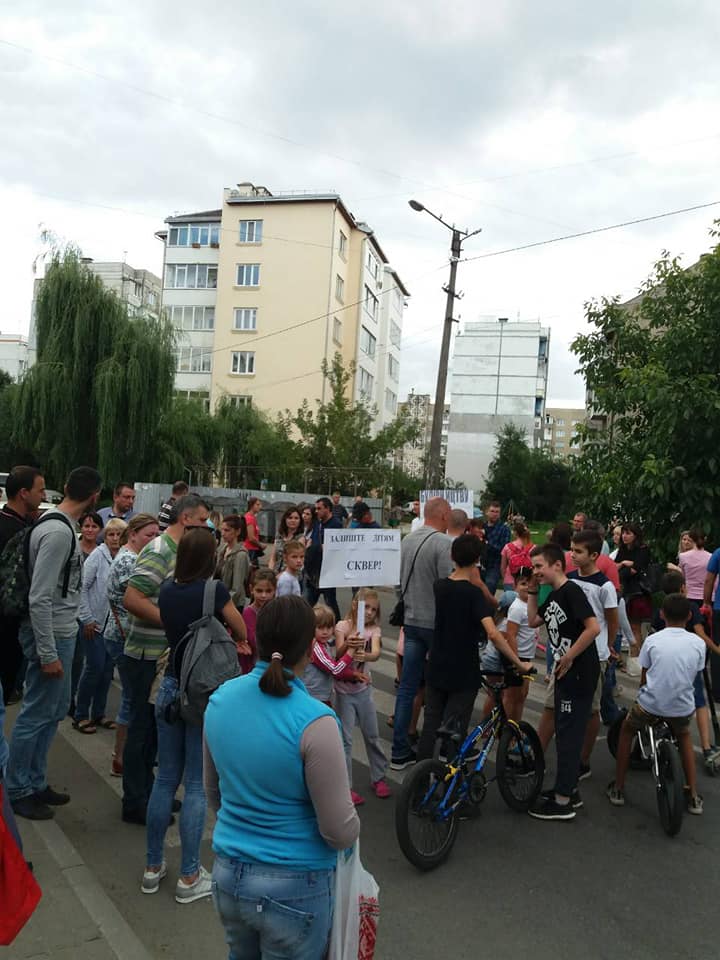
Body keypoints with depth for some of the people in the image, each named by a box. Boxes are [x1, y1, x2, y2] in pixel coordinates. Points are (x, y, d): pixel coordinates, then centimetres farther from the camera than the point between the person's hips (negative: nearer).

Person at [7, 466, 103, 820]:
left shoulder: (60, 526, 7)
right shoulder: (58, 532, -23)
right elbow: (39, 598, -24)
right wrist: (48, 654, -21)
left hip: (61, 631, 10)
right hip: (51, 635, -10)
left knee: (54, 710, 18)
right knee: (36, 714, 3)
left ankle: (36, 782, 31)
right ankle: (18, 791, 18)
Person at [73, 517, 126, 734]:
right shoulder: (97, 555, -12)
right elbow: (83, 587, -11)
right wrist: (87, 618, -10)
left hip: (114, 621, 5)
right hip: (94, 621, -5)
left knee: (108, 667, 10)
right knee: (95, 666, -3)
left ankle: (98, 713, 24)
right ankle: (80, 715, 14)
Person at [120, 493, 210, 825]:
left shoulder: (176, 552, 10)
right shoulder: (159, 552, -19)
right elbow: (132, 599, -26)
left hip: (163, 656, 9)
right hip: (147, 657, -9)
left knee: (152, 726, 19)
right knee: (142, 728, 4)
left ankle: (147, 791, 34)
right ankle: (135, 803, 18)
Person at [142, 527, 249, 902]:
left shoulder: (167, 590, 1)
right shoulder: (214, 590, -16)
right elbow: (242, 632, -2)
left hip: (170, 688, 6)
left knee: (165, 779, 15)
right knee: (196, 784, 3)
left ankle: (153, 867, 26)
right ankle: (189, 877, 13)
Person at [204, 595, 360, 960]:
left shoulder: (221, 698, -7)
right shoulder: (313, 721, -26)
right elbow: (341, 832, -18)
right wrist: (351, 826, 4)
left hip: (227, 874, 5)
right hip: (294, 886, -5)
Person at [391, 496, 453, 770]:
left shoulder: (407, 540, 7)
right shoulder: (443, 543, -17)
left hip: (411, 622, 7)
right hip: (437, 623, -6)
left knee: (407, 687, 10)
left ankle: (400, 752, 14)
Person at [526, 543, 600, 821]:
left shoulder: (571, 591, -17)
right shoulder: (553, 596, 11)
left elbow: (593, 627, -25)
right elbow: (533, 621, 19)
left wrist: (568, 658, -19)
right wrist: (532, 590, 11)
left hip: (579, 672, -9)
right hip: (564, 672, 9)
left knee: (568, 735, -2)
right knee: (565, 732, 17)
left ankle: (562, 802, 7)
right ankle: (568, 788, 30)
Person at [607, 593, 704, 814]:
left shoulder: (652, 640, -4)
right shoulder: (698, 643, 0)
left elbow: (644, 678, 4)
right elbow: (693, 677, 8)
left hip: (650, 705, -2)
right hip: (682, 708, 2)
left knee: (626, 730, 28)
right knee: (684, 736, 35)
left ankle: (618, 789, 29)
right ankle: (694, 797, 30)